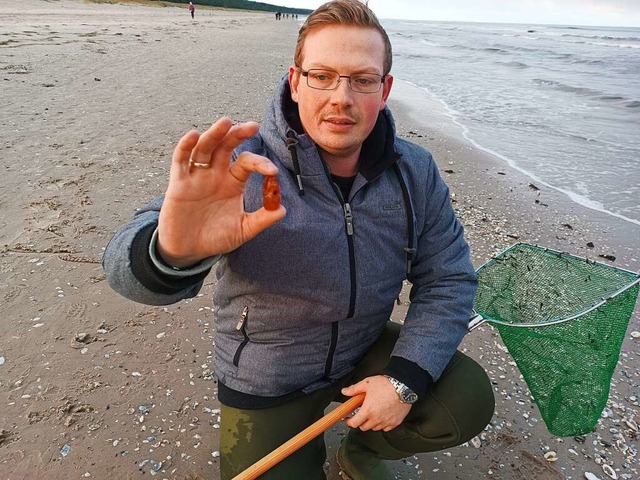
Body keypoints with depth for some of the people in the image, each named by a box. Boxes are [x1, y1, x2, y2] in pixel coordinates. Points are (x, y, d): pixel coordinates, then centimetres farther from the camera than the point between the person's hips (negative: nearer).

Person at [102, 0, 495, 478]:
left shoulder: (415, 172, -11)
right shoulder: (242, 167, -24)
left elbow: (449, 280, -6)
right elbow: (128, 268, -32)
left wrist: (405, 379, -18)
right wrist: (171, 252, -57)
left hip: (366, 351, 3)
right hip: (266, 381, -2)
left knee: (470, 402, -10)